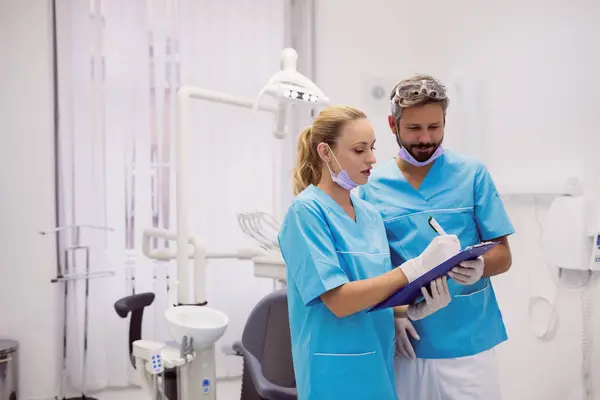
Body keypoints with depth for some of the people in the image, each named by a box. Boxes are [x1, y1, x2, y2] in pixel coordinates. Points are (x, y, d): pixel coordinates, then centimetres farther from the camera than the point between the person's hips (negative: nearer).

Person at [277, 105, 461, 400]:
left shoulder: (371, 214, 5)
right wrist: (417, 266, -24)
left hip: (378, 365, 7)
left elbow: (377, 296, 11)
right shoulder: (306, 211, -15)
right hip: (336, 374, -6)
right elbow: (339, 301, -22)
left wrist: (414, 307, -8)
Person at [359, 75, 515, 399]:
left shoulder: (473, 174, -1)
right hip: (405, 340, 1)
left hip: (466, 341, -1)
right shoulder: (372, 184, 1)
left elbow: (502, 256, -1)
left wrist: (479, 267, -22)